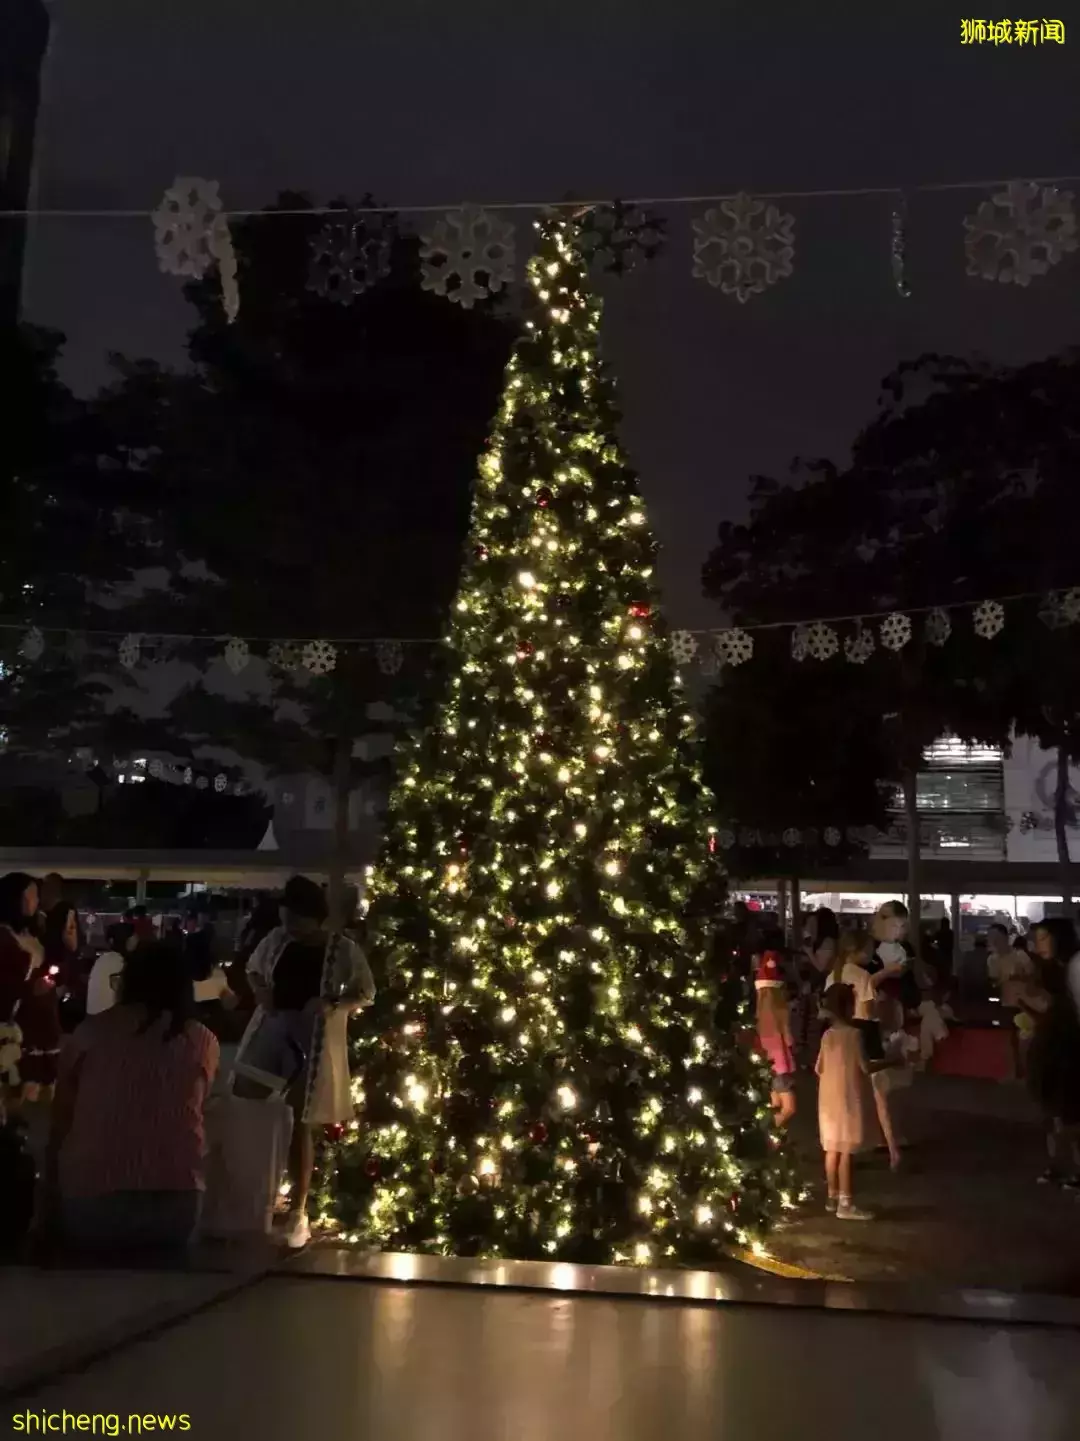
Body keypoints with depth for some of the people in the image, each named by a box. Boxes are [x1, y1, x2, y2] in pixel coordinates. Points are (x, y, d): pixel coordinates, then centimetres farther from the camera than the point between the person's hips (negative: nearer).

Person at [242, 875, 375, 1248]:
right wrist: (261, 991, -4)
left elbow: (366, 993, -2)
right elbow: (253, 969, 18)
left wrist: (332, 1004, -18)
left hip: (314, 1041, -4)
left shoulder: (343, 950, -10)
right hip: (271, 1032, 4)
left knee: (299, 1125, 1)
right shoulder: (276, 939, 0)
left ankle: (298, 1212, 14)